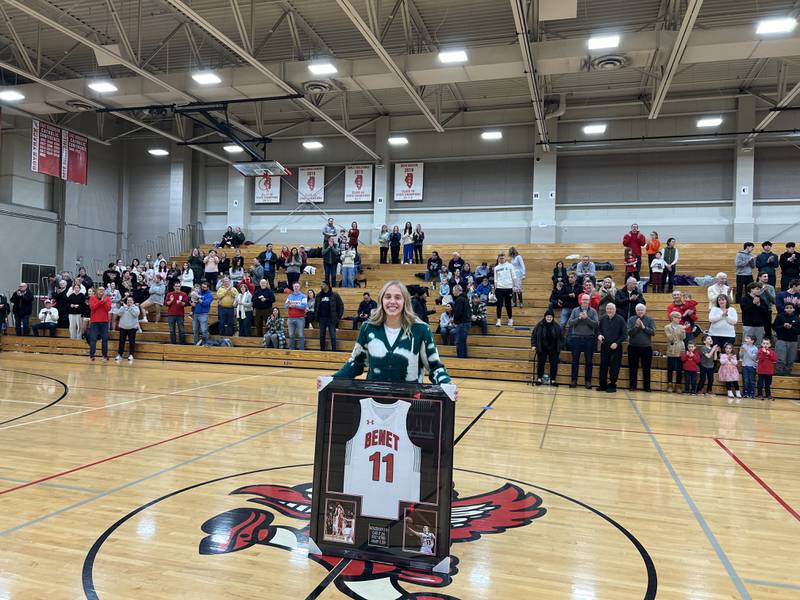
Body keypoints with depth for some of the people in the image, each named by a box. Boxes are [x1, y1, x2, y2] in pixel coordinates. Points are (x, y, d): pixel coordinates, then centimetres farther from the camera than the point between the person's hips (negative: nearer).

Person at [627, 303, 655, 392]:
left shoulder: (650, 320, 1)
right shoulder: (631, 319, 1)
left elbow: (653, 332, -8)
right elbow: (629, 333, -7)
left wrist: (644, 327, -18)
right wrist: (636, 326, -20)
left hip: (646, 347, 0)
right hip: (633, 346, 0)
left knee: (646, 368, 5)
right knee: (633, 368, 5)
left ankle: (647, 386, 14)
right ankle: (633, 386, 13)